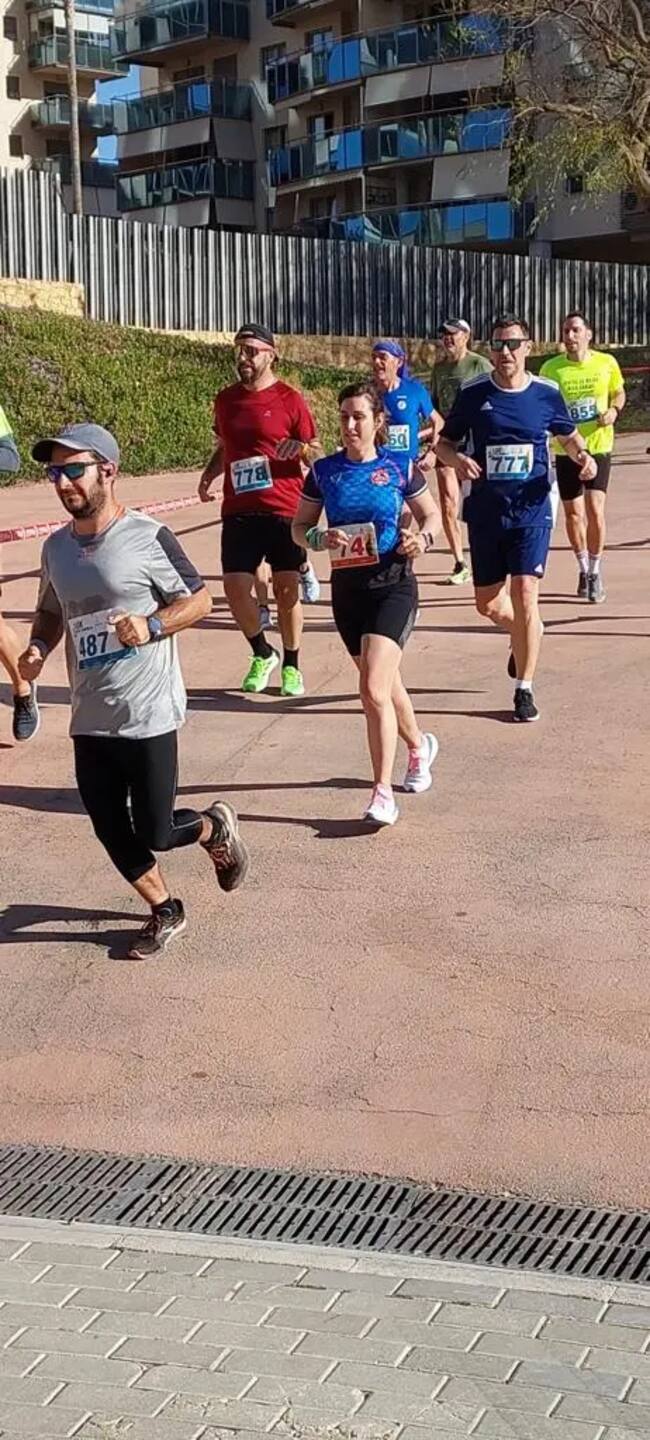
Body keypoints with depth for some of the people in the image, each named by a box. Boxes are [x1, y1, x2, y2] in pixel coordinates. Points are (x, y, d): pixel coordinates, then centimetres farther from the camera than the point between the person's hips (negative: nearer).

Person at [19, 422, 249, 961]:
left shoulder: (148, 536, -12)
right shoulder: (56, 547, 5)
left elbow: (200, 599, -5)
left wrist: (152, 625, -21)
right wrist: (39, 646, 0)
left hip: (148, 714, -6)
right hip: (90, 719, 6)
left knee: (155, 834, 0)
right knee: (111, 832, 11)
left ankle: (216, 827, 33)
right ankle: (165, 912, 33)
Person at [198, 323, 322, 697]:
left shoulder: (290, 399, -3)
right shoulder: (226, 400, 10)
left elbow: (316, 454, 0)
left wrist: (302, 449, -22)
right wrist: (209, 474, 4)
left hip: (284, 510, -3)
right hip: (239, 511, 4)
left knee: (287, 589, 3)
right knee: (235, 587, -3)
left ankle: (292, 664, 20)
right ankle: (262, 653, 21)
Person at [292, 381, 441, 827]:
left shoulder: (400, 467, -4)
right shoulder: (324, 471, 2)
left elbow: (431, 514, 9)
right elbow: (299, 527, 7)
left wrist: (423, 537, -12)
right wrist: (320, 538, -14)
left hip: (394, 587, -4)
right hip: (347, 590, 4)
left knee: (374, 690, -16)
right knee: (385, 683, 18)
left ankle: (383, 794, -11)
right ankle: (419, 745, 48)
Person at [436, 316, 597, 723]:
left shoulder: (546, 394, -1)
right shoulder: (473, 394, -2)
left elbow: (569, 434, 15)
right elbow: (445, 443, 6)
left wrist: (583, 455, -7)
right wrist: (457, 459, -17)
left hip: (531, 510, -2)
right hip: (485, 512, 2)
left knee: (524, 596, -12)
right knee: (488, 604, 9)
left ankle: (525, 690, 2)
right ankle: (526, 632, 45)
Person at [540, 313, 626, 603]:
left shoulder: (606, 363, -4)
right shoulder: (551, 368, -5)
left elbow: (619, 393, 12)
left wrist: (614, 410, -8)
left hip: (598, 446, -1)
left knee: (595, 510, -12)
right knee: (573, 513, 9)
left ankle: (595, 572, 6)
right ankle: (583, 569, 30)